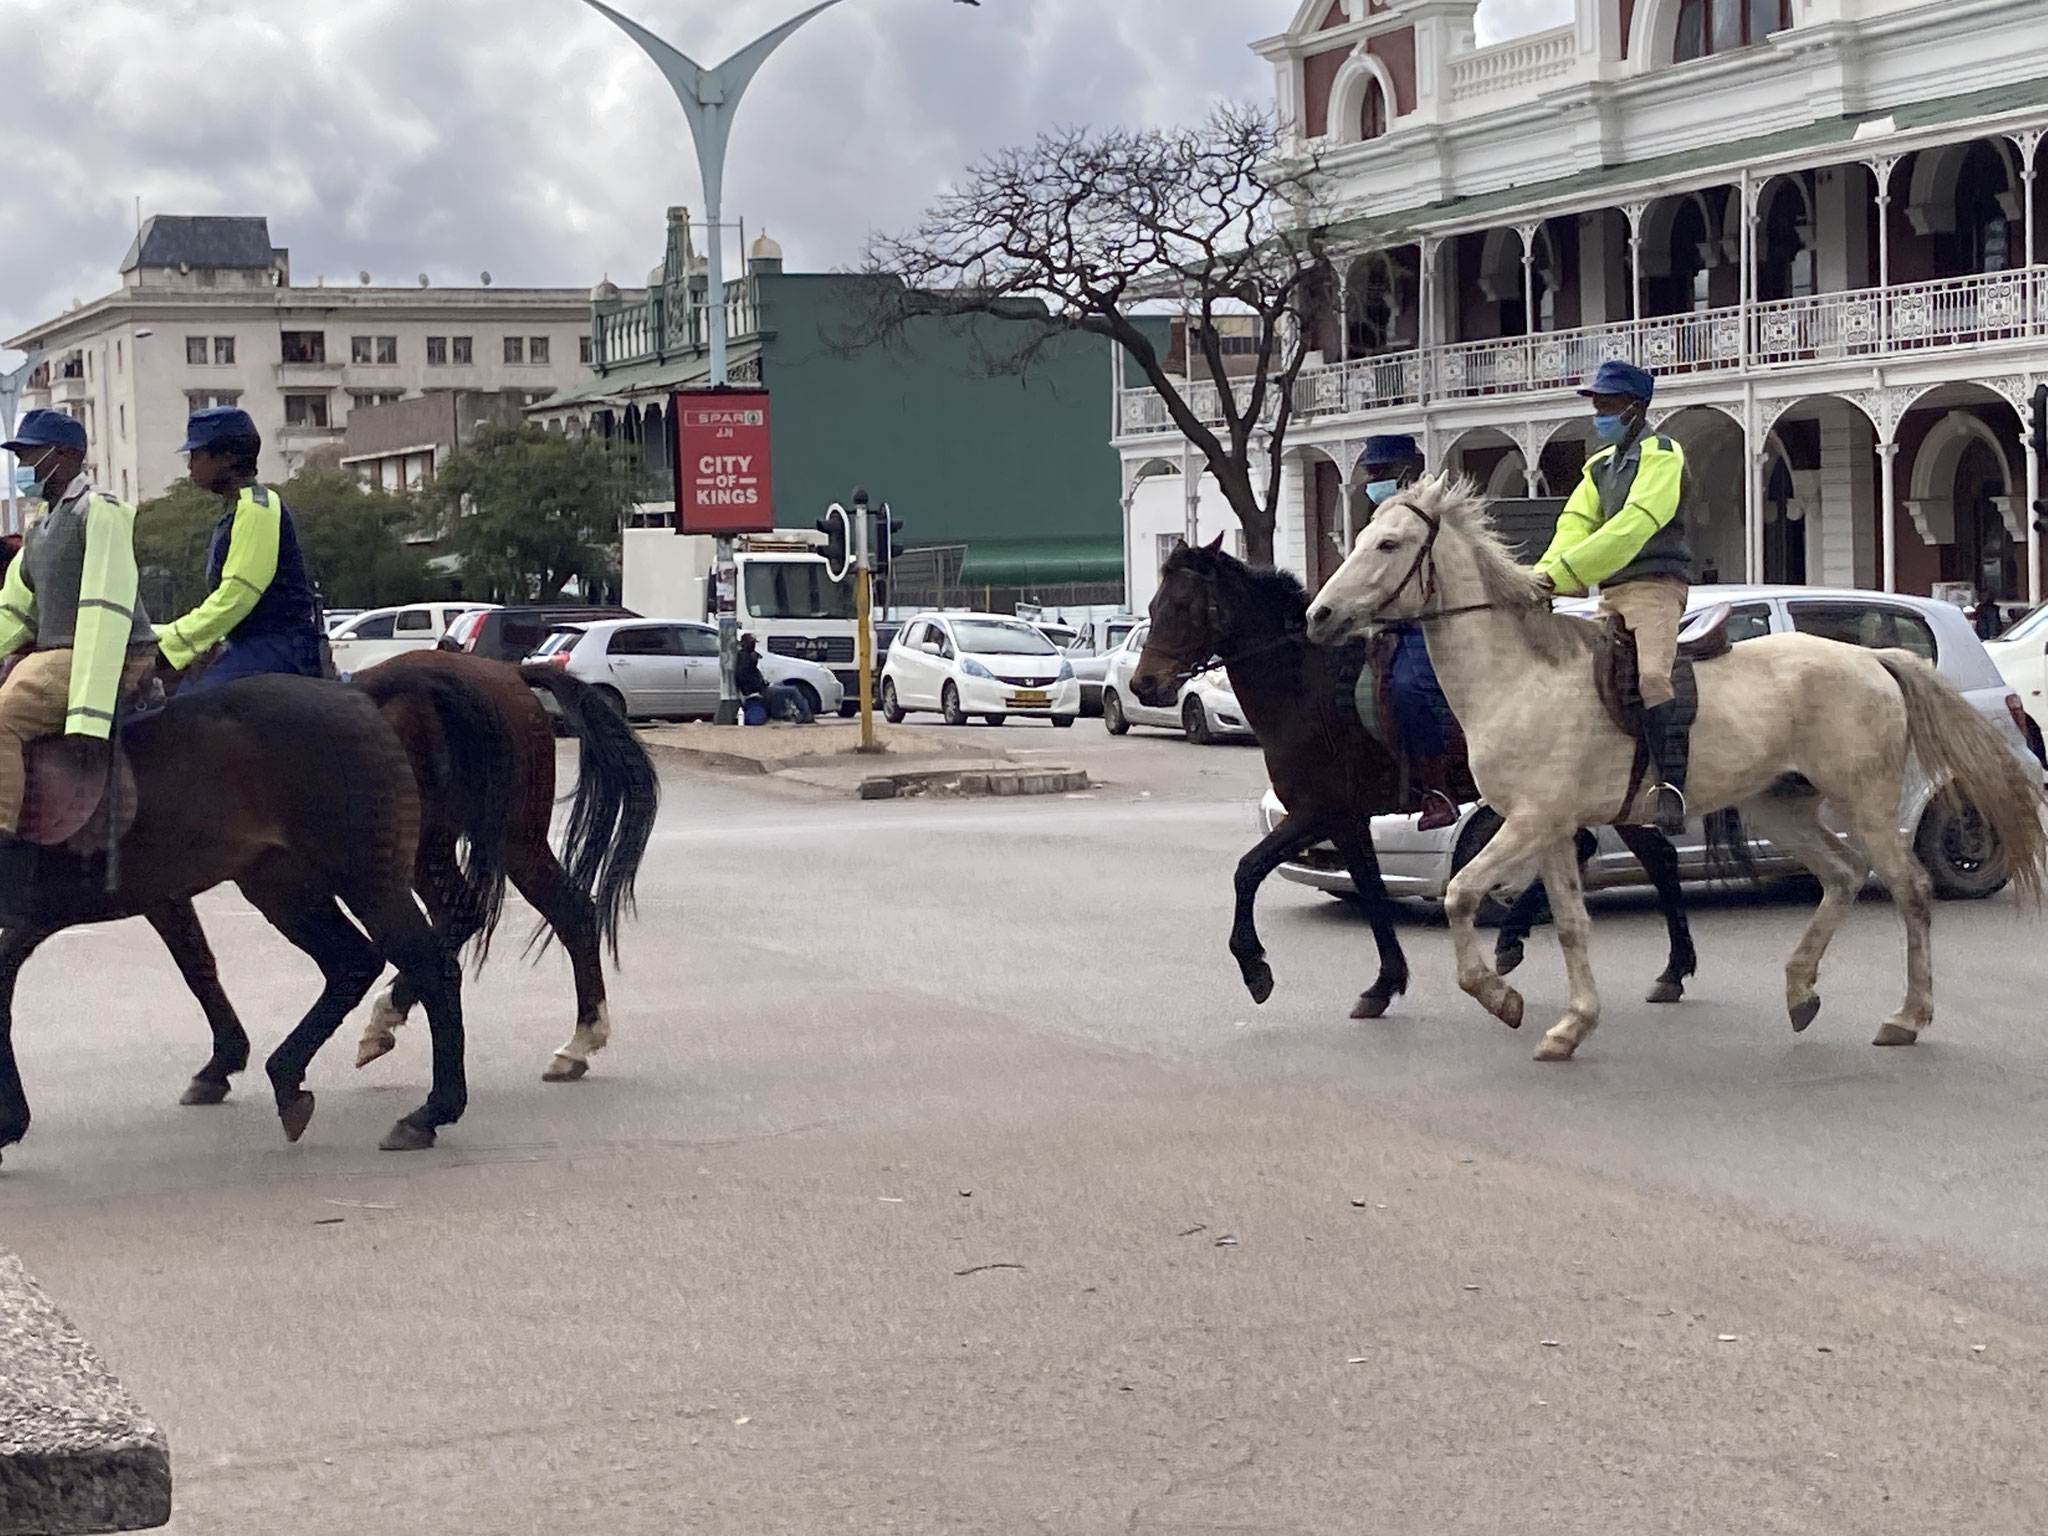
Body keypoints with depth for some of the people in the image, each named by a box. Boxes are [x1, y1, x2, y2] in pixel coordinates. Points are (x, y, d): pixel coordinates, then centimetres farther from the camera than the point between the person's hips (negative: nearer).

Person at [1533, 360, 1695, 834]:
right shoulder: (1599, 466, 21)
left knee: (1651, 675, -29)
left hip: (1656, 586, -9)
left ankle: (1672, 783, -31)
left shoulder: (1662, 455, -5)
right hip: (1611, 594, 9)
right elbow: (1575, 525, 8)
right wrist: (1544, 574, -13)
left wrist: (1562, 573, -25)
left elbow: (1632, 526, -18)